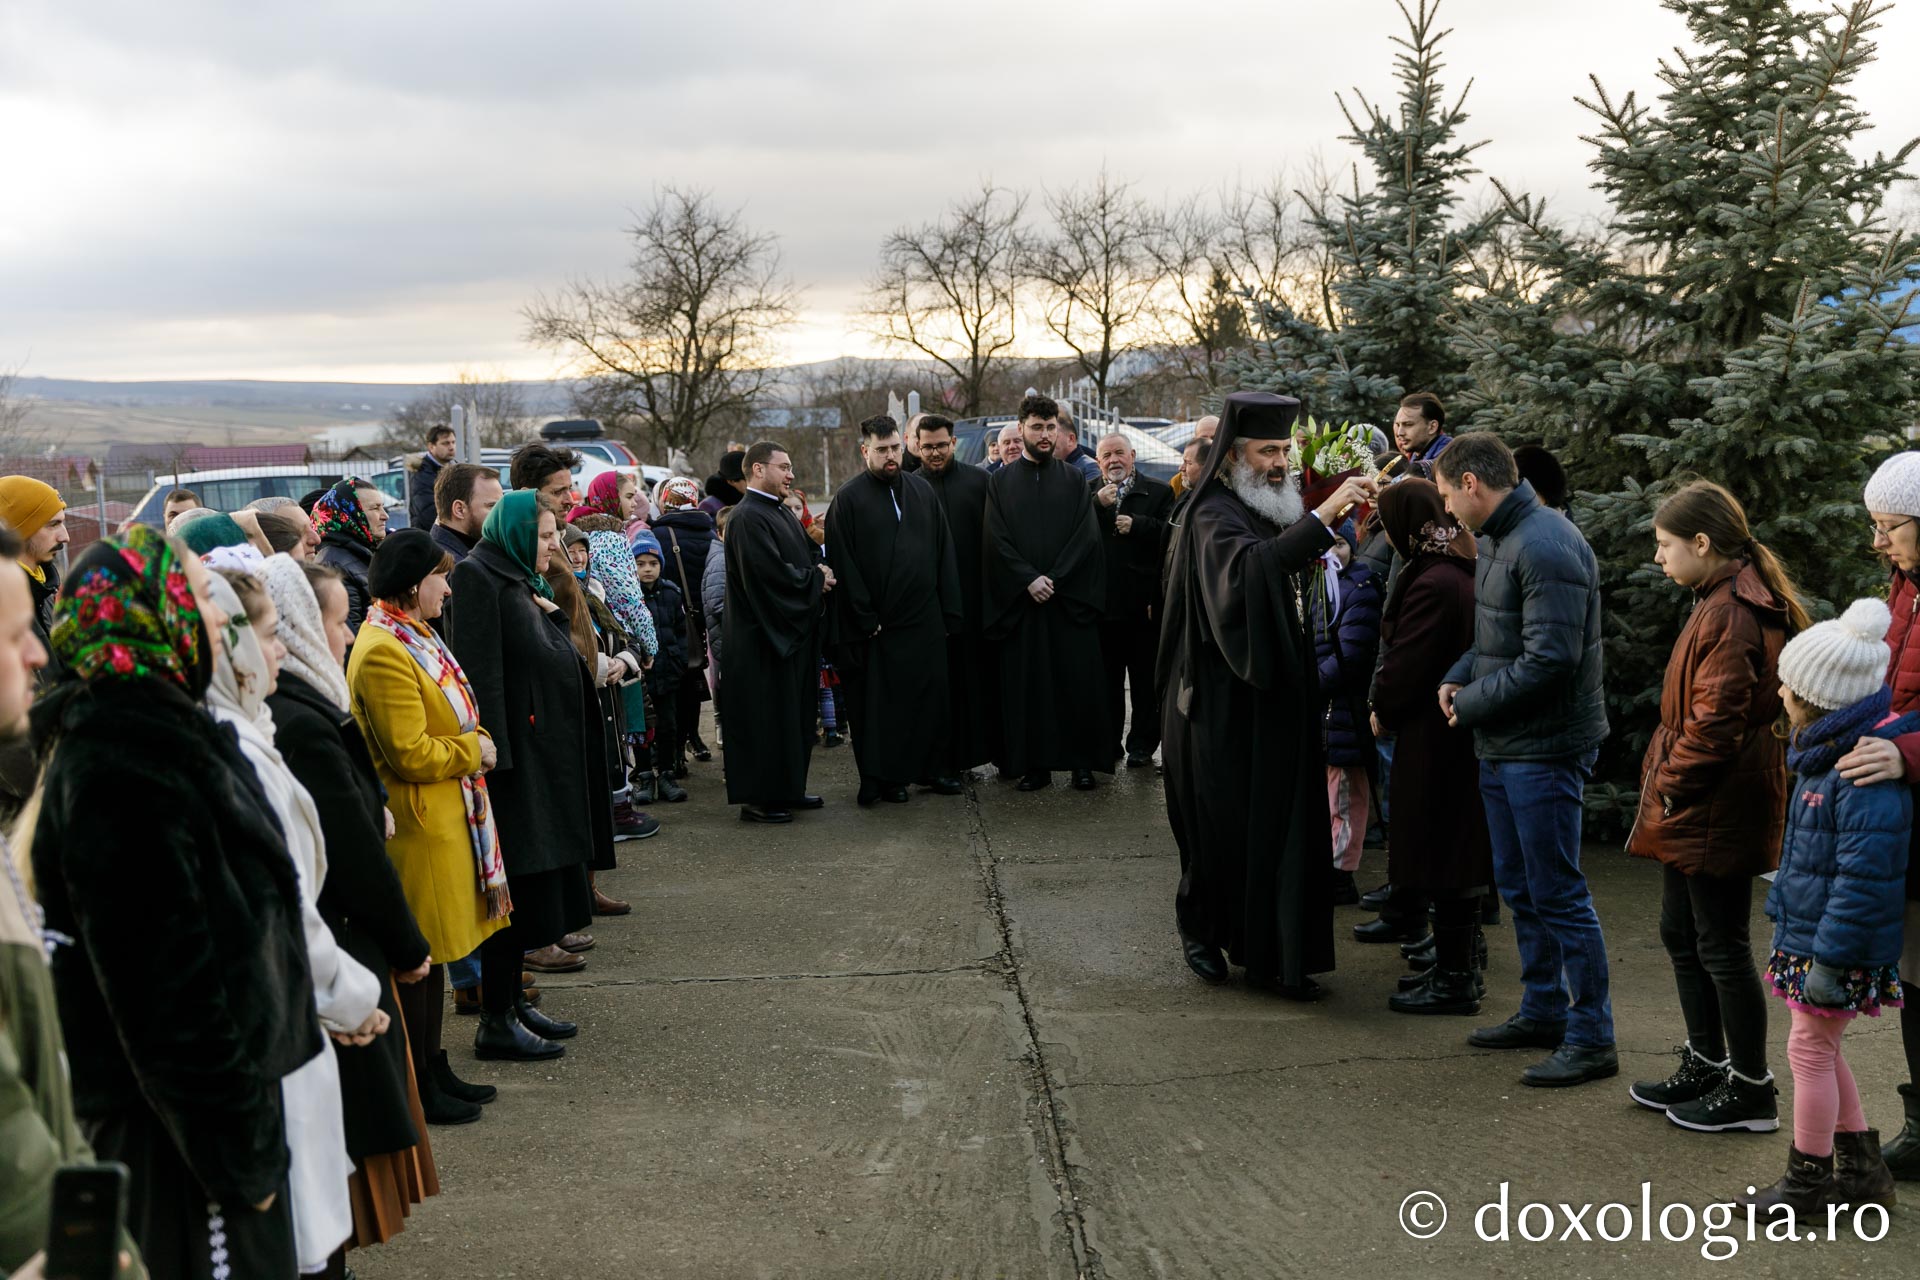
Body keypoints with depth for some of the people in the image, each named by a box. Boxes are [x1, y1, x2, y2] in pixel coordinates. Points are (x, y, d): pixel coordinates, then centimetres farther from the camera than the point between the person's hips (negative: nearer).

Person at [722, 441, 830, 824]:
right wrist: (816, 579, -11)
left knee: (795, 716, 14)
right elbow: (772, 573, -24)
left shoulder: (782, 513, 15)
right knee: (765, 719, -4)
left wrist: (819, 570, -3)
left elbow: (808, 554, 20)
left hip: (793, 632, 10)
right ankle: (758, 799, 3)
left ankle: (788, 789, 23)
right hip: (763, 638, -10)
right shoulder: (748, 518, -17)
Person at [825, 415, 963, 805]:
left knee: (932, 696, 8)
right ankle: (885, 777, 11)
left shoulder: (922, 491, 9)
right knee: (881, 702, 2)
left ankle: (930, 768, 22)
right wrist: (865, 619, -12)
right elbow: (844, 565, -8)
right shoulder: (849, 499, -4)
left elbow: (943, 552, 11)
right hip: (878, 623, -4)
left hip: (924, 619, 4)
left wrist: (950, 611, 4)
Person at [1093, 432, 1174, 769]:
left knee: (1145, 678, 5)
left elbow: (1169, 533, -9)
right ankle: (1107, 742, 16)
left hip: (1144, 601, -2)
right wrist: (1098, 504, -17)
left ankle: (1142, 744, 12)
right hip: (1102, 600, 2)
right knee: (1107, 678, 8)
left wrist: (1136, 525, -15)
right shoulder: (1088, 495, 9)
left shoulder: (1158, 492, 4)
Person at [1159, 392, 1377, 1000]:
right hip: (1225, 702, -8)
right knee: (1226, 825, 3)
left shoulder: (1271, 510, 13)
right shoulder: (1215, 516, -15)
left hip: (1275, 693, 8)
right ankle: (1201, 930, 25)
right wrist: (1323, 515, -41)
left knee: (1281, 824, 7)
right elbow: (1249, 567, -38)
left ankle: (1271, 957, 14)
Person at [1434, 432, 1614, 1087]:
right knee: (1520, 887, 18)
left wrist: (1472, 703, -15)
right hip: (1502, 748, 10)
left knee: (1558, 894, -4)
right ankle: (1544, 1012, 30)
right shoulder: (1496, 540, 11)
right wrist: (1458, 677, 2)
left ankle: (1592, 1038, 5)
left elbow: (1550, 659, -25)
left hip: (1545, 750, -10)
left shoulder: (1546, 548, -21)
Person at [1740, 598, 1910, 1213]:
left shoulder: (1868, 771, -26)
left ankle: (1807, 1180, 15)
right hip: (1806, 932, 10)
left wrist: (1831, 960, -24)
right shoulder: (1824, 754, 7)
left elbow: (1864, 877, -26)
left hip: (1842, 946, -10)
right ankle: (1861, 1167, 31)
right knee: (1820, 1049, 18)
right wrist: (1786, 913, 23)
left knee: (1810, 1049, 1)